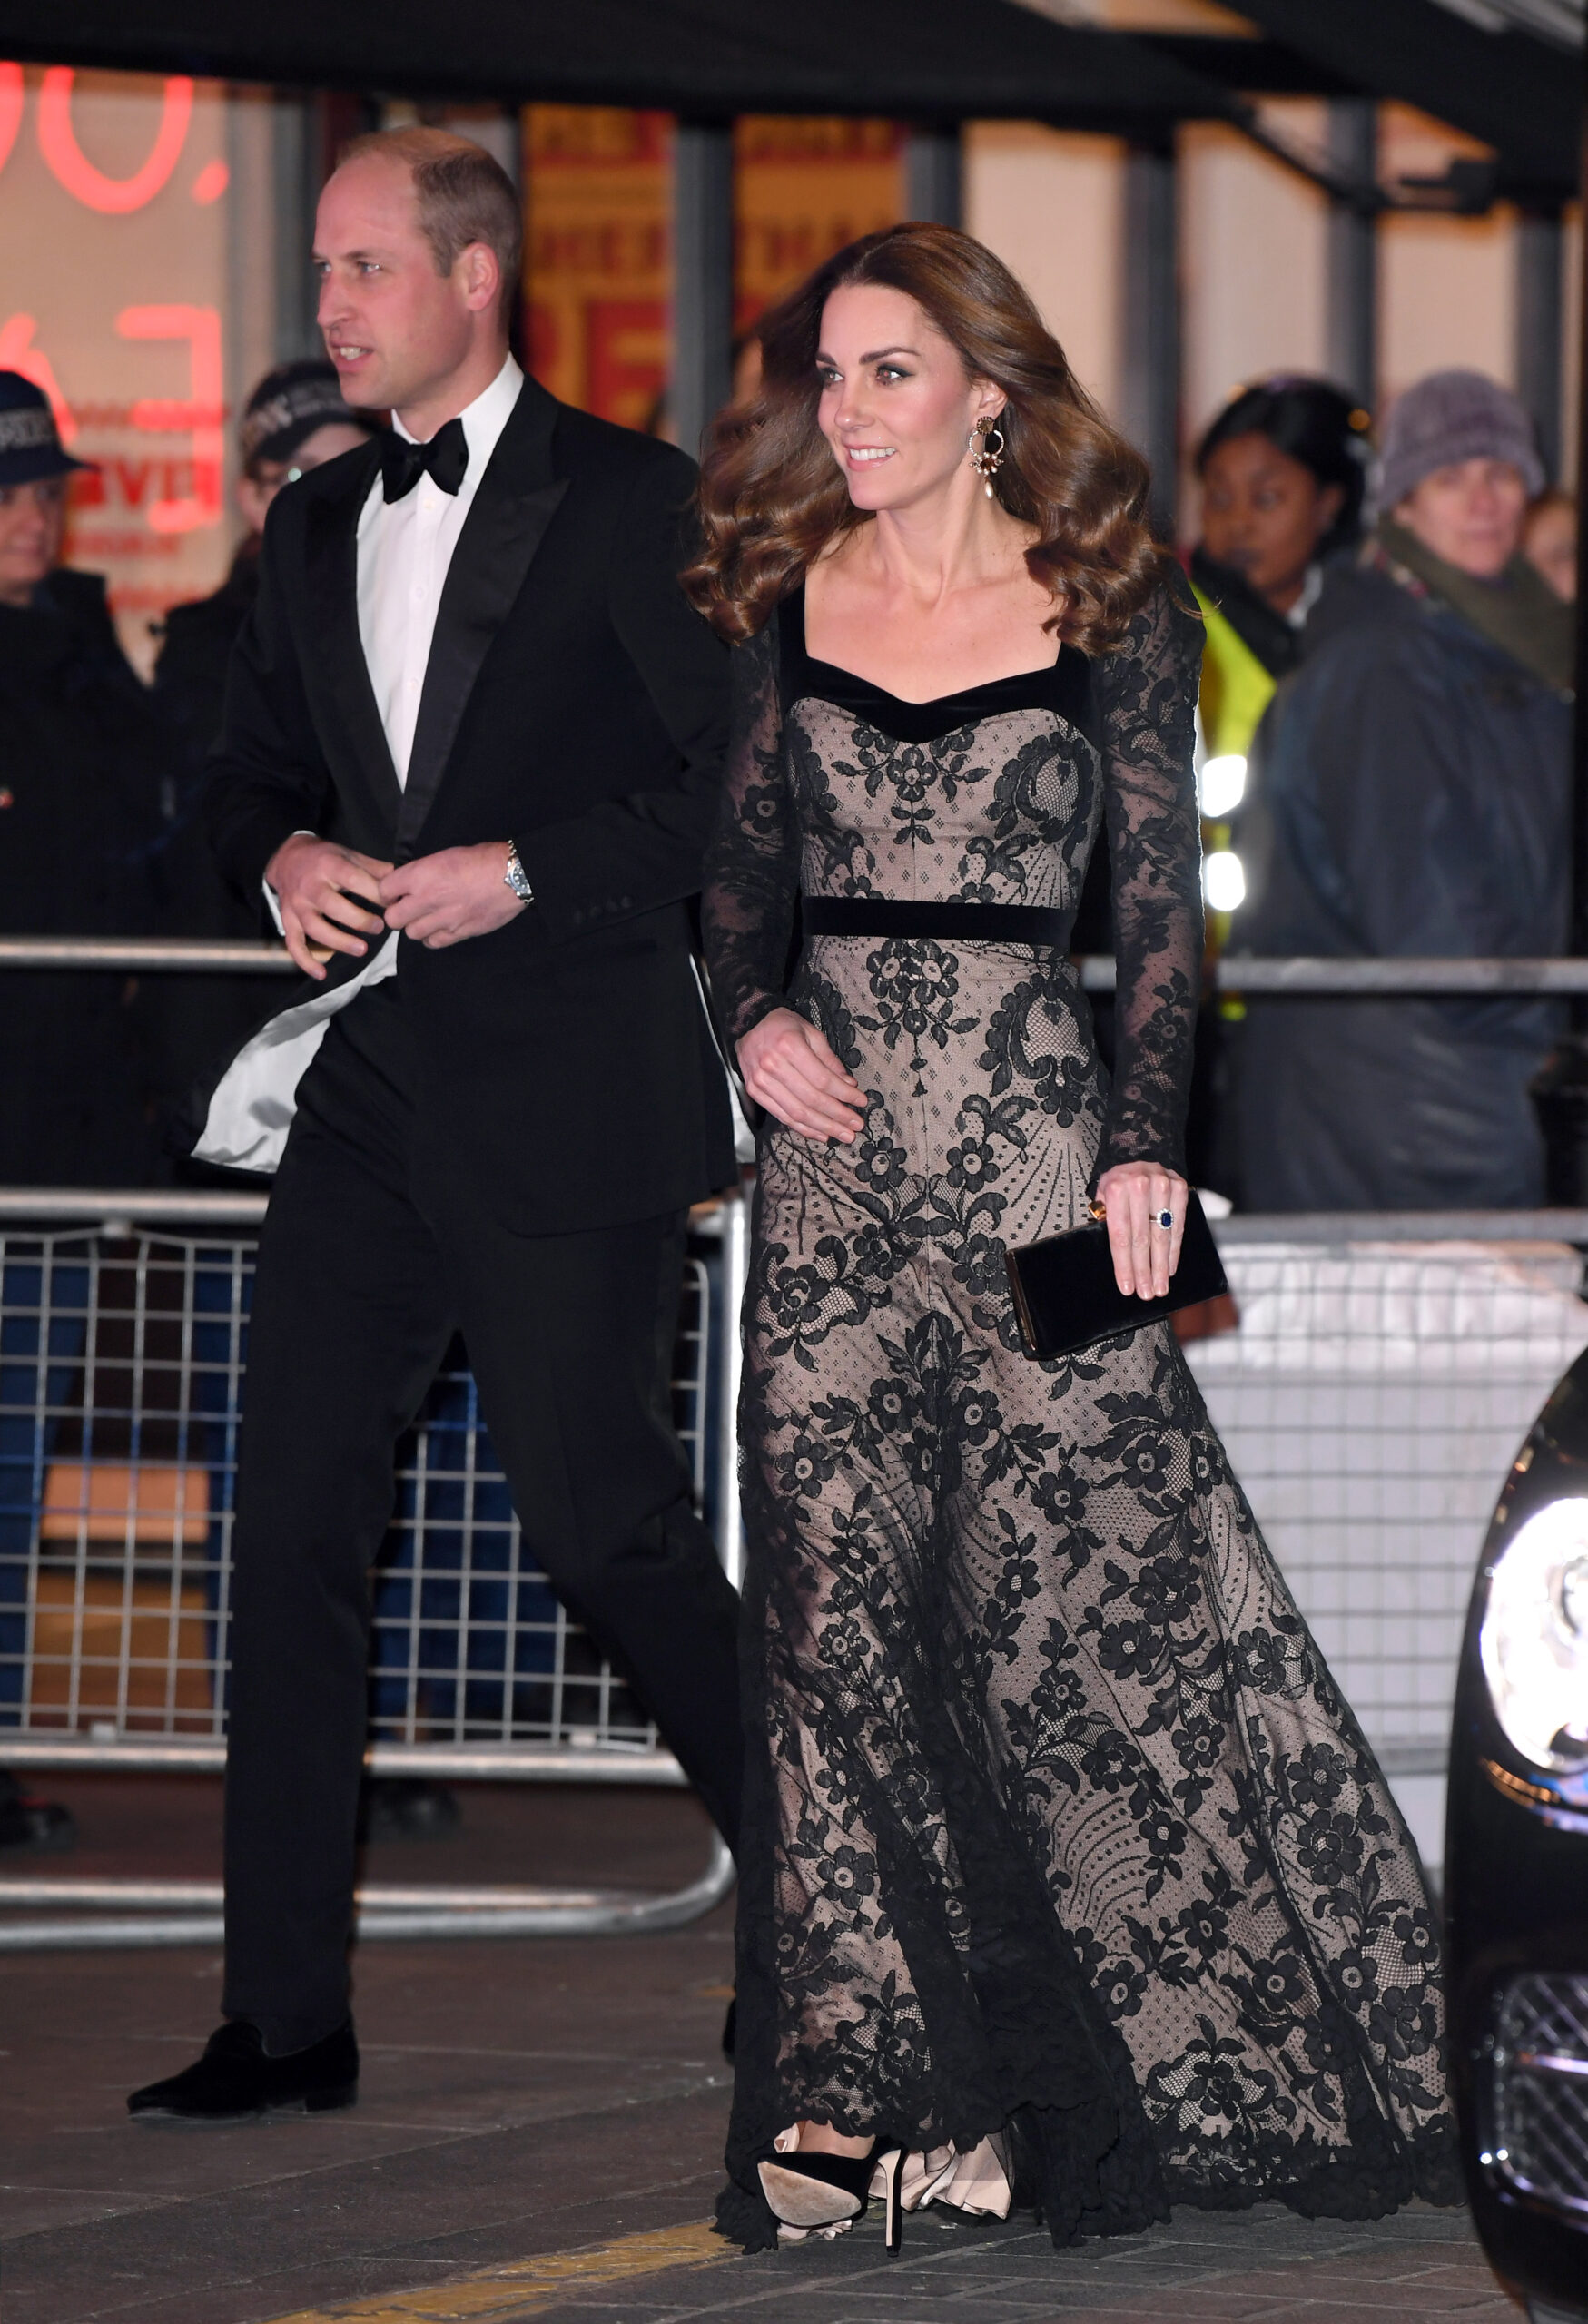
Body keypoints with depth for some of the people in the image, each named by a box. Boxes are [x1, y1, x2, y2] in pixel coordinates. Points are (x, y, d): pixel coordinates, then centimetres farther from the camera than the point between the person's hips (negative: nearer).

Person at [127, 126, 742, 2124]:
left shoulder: (634, 506, -5)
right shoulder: (318, 531, 15)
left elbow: (739, 787, -8)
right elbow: (252, 774, 24)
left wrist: (526, 875, -16)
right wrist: (288, 857, 1)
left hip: (563, 1105, -6)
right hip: (366, 1102, 6)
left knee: (598, 1513, -4)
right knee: (294, 1526, 1)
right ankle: (284, 2016, 5)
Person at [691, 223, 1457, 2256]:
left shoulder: (1111, 610, 1)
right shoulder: (787, 601, 9)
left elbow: (1161, 905, 1)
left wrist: (1145, 1143, -9)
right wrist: (754, 1019, -3)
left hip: (1028, 1125, -3)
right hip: (831, 1137, 3)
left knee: (1077, 1587, -5)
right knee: (838, 1596, -2)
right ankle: (865, 2083, -1)